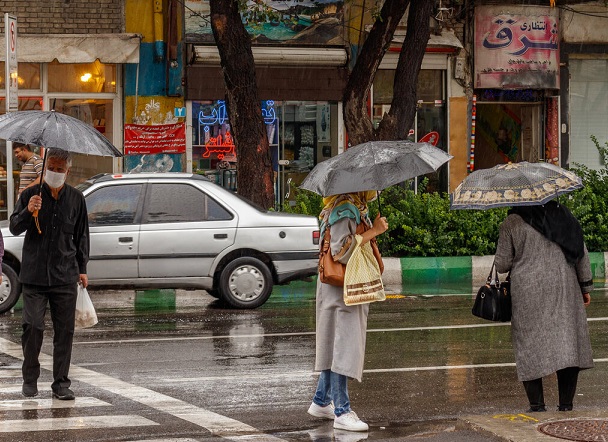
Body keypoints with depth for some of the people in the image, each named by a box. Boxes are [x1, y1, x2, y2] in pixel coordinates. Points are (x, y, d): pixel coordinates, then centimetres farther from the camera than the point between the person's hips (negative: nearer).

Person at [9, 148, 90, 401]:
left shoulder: (76, 199, 9)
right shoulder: (31, 195, 3)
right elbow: (14, 228, 0)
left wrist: (82, 268, 12)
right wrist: (28, 212, -20)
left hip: (65, 276, 2)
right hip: (34, 275, -1)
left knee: (64, 330, 1)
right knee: (33, 326, -7)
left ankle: (61, 384, 8)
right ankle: (30, 380, 10)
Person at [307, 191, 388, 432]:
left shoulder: (355, 207, 15)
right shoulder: (344, 209, -17)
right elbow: (341, 251, -24)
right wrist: (373, 231, -21)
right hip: (341, 288, -11)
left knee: (335, 345, 16)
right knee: (344, 346, -9)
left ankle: (321, 402, 26)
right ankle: (342, 412, -6)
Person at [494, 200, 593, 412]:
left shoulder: (511, 223, -3)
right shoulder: (562, 215, 6)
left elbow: (502, 264, -1)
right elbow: (581, 253, 7)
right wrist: (586, 286, 15)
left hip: (527, 291, -2)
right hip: (564, 287, 2)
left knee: (529, 346, 5)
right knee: (568, 339, 5)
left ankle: (536, 403, 1)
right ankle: (566, 402, 3)